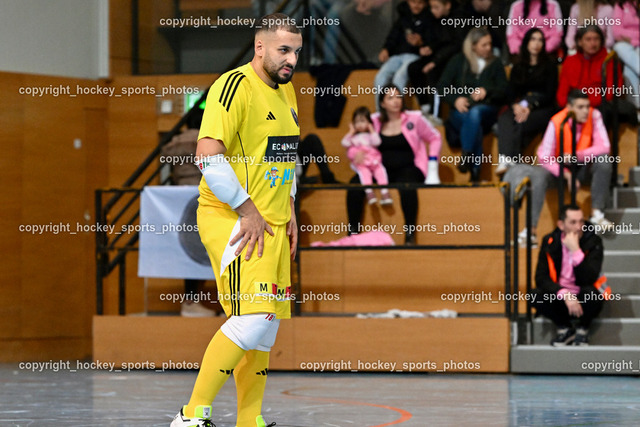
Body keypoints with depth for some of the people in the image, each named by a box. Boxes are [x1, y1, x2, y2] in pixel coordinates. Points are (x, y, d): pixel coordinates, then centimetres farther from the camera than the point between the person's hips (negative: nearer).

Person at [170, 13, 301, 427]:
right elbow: (208, 155, -20)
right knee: (253, 317, -19)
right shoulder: (235, 85, -13)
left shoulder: (287, 90, 15)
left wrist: (289, 211, 17)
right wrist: (247, 210, -18)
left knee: (268, 322, 8)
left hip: (272, 223, 9)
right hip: (232, 220, -9)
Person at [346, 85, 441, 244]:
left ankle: (409, 233, -31)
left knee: (406, 184, -39)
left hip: (409, 168, -3)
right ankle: (353, 231, -17)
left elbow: (435, 139, 10)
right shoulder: (374, 121, 7)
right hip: (383, 170, 3)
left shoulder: (414, 119, 2)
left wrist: (432, 170, 1)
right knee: (355, 184, -25)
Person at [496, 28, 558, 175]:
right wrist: (516, 106, -12)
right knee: (504, 119, -34)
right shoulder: (518, 67, 20)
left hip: (542, 109, -3)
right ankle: (505, 159, -51)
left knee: (521, 124, -37)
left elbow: (549, 95, 1)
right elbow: (510, 93, 12)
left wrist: (529, 106, -14)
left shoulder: (549, 66, 10)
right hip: (520, 107, 3)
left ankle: (510, 160, -45)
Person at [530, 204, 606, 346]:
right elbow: (541, 278, -11)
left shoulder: (593, 241, -11)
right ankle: (564, 329, -2)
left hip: (584, 299, -2)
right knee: (535, 296, -27)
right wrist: (564, 295, -27)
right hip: (560, 300, 2)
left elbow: (589, 279, -23)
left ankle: (582, 329, -5)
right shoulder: (549, 242, -5)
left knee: (590, 292, -36)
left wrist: (576, 250, -31)